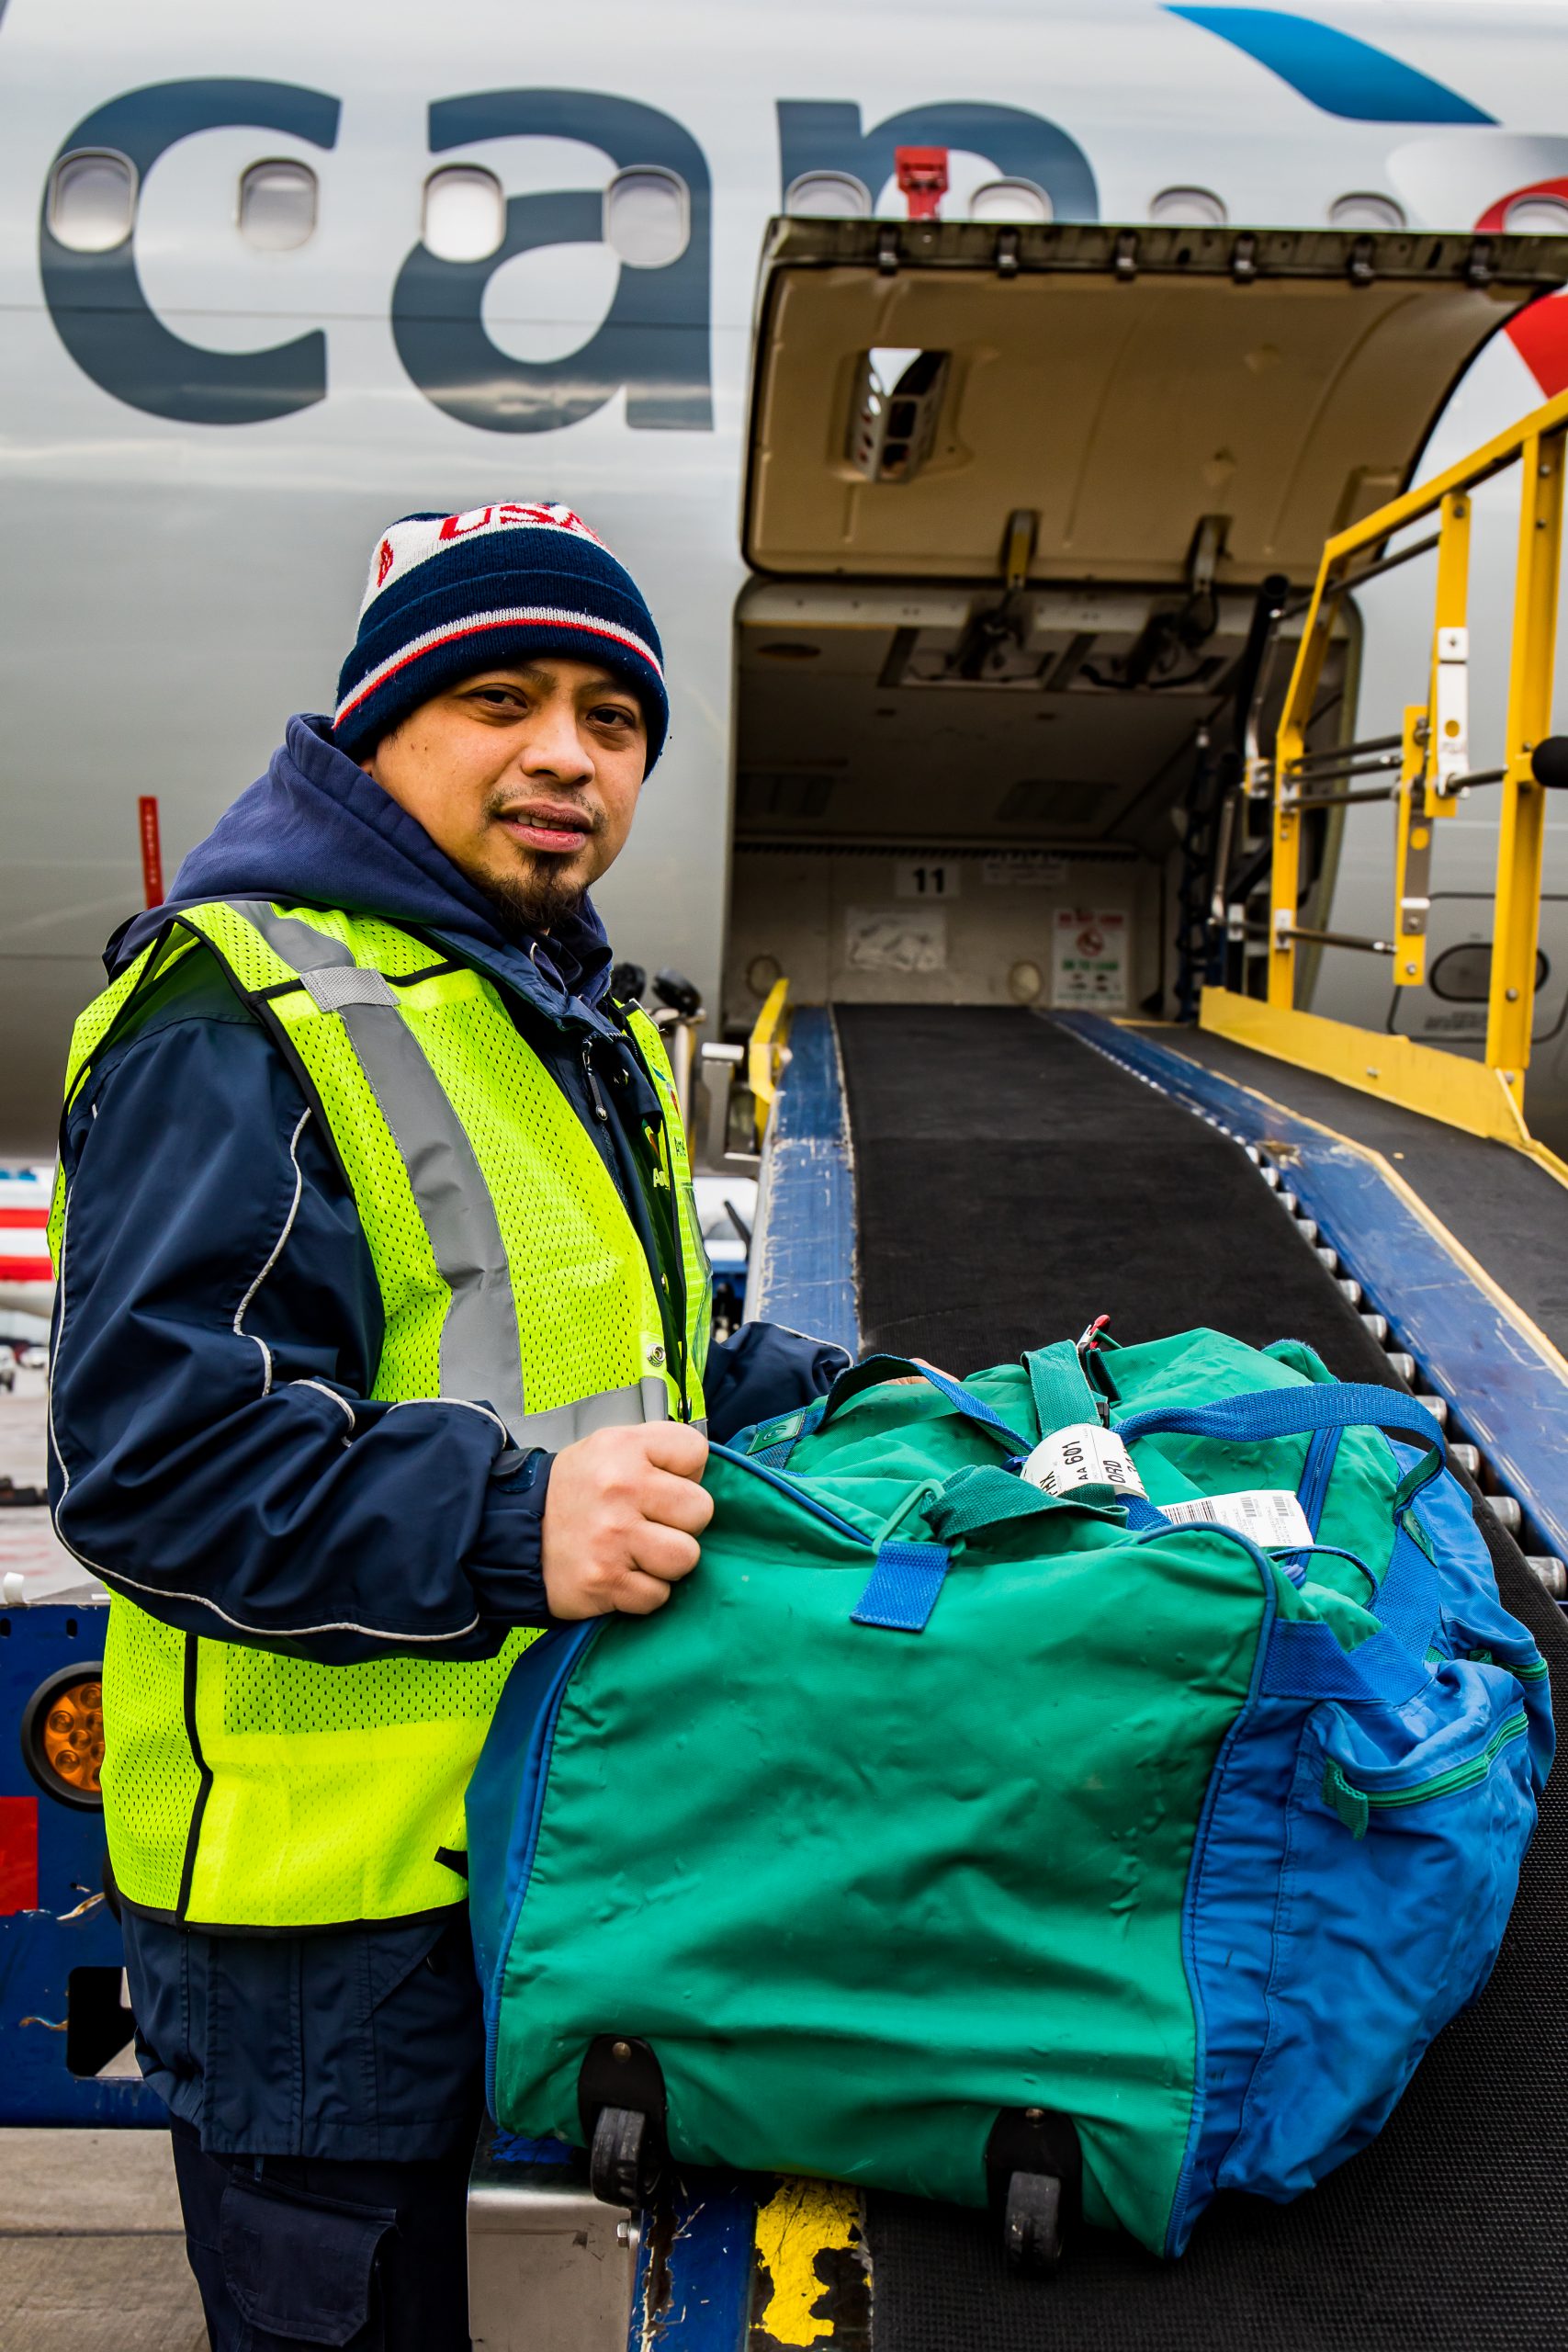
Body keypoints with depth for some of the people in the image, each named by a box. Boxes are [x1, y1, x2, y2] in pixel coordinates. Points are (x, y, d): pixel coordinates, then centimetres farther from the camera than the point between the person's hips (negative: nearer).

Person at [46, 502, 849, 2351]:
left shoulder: (575, 1017, 13)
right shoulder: (246, 1019, -19)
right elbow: (149, 1456, -24)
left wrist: (846, 1405, 12)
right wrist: (507, 1525, -32)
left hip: (521, 1826, 9)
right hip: (315, 1873, -8)